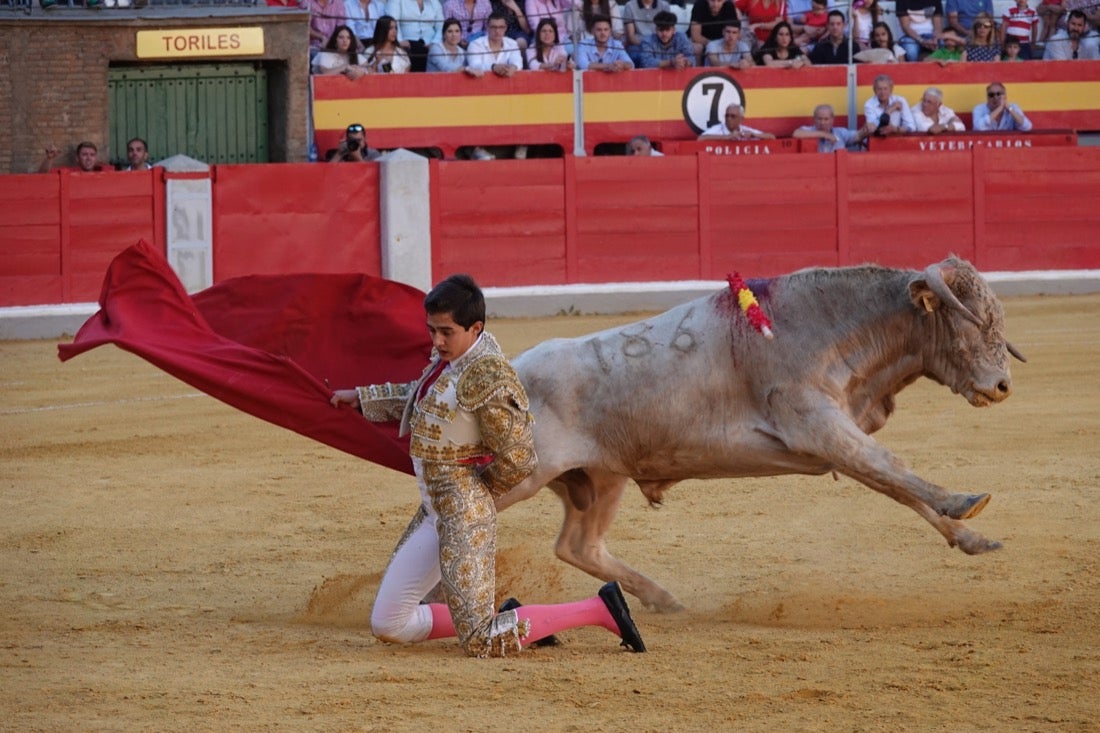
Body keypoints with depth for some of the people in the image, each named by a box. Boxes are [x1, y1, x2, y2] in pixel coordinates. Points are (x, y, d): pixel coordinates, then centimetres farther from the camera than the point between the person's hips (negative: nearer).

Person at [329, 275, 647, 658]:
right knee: (388, 625, 13)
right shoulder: (448, 357, 5)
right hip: (434, 511, 9)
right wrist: (361, 397, 34)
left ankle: (600, 610, -4)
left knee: (483, 645, -12)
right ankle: (502, 621, 21)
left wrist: (479, 491, -1)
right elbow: (419, 396, 29)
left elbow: (517, 461, -18)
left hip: (462, 513, -9)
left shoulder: (486, 375, -21)